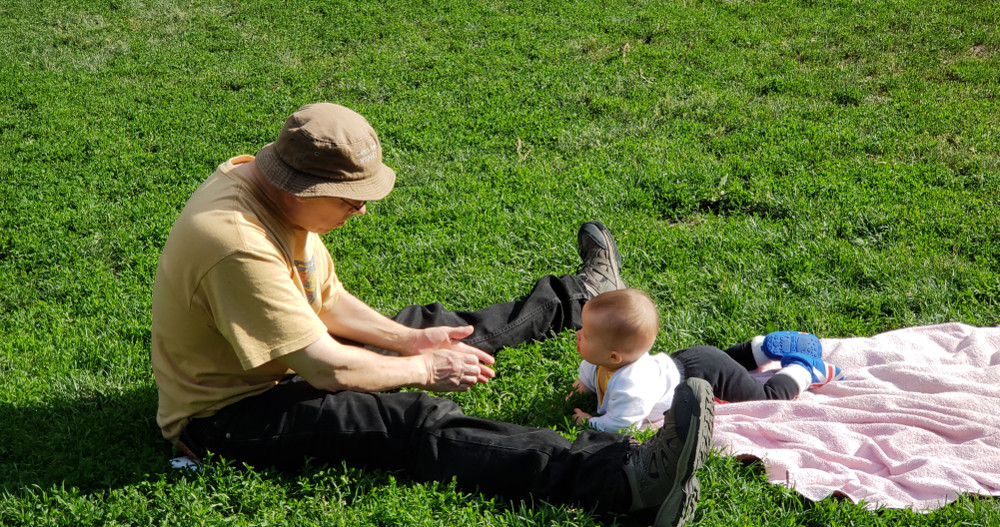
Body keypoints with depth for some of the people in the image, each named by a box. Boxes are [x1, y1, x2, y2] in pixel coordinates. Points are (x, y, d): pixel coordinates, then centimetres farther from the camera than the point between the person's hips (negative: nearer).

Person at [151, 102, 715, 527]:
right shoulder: (238, 244, -33)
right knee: (419, 425, -27)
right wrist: (422, 369, -16)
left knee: (432, 326, 18)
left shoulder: (270, 186, -3)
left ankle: (579, 298, 42)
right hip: (228, 413, -10)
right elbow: (328, 369, -30)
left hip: (279, 362, 10)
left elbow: (325, 301, 9)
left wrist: (408, 340, 0)